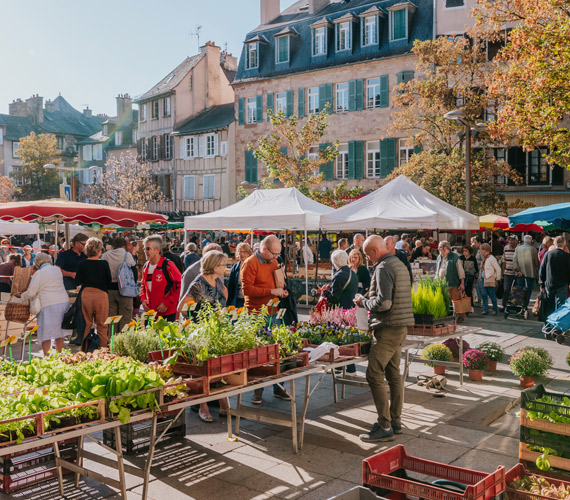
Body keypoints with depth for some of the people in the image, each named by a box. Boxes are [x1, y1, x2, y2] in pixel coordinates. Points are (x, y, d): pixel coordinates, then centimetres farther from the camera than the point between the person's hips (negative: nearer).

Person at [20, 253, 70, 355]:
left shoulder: (39, 273, -6)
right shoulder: (57, 270, 12)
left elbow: (31, 292, -6)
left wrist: (22, 296, 15)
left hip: (48, 304, -6)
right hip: (63, 301, 6)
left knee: (46, 333, 1)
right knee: (59, 332, 15)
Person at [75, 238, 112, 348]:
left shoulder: (82, 264, -2)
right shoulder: (104, 264, -6)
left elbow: (78, 280, 3)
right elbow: (109, 281, 1)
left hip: (86, 294, 2)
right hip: (101, 294, -2)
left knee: (86, 324, 11)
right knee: (102, 325, 6)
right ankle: (102, 348, 8)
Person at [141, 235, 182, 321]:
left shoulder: (168, 266, -11)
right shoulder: (146, 267, 10)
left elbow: (179, 285, -12)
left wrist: (167, 303, -14)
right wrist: (143, 299, 7)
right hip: (150, 312, 6)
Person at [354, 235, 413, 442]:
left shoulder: (384, 268, -14)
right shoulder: (400, 264, 16)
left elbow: (384, 303, -23)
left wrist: (363, 302, -7)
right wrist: (368, 301, 17)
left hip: (388, 329, -10)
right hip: (400, 327, 10)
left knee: (374, 375, -7)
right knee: (394, 374, 14)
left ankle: (385, 427, -5)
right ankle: (396, 422, 21)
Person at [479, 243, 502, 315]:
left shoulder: (491, 259, -14)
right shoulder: (485, 259, 11)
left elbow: (498, 269, -13)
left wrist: (497, 279, -9)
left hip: (490, 279, -8)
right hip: (484, 279, 8)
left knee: (492, 295, 1)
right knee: (484, 295, 4)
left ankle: (495, 309, 15)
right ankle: (485, 310, 8)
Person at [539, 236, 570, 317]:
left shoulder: (547, 254, -4)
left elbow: (542, 270, 1)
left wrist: (542, 284, 9)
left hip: (549, 285, 2)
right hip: (562, 286, -2)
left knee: (549, 307, 14)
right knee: (559, 306, 4)